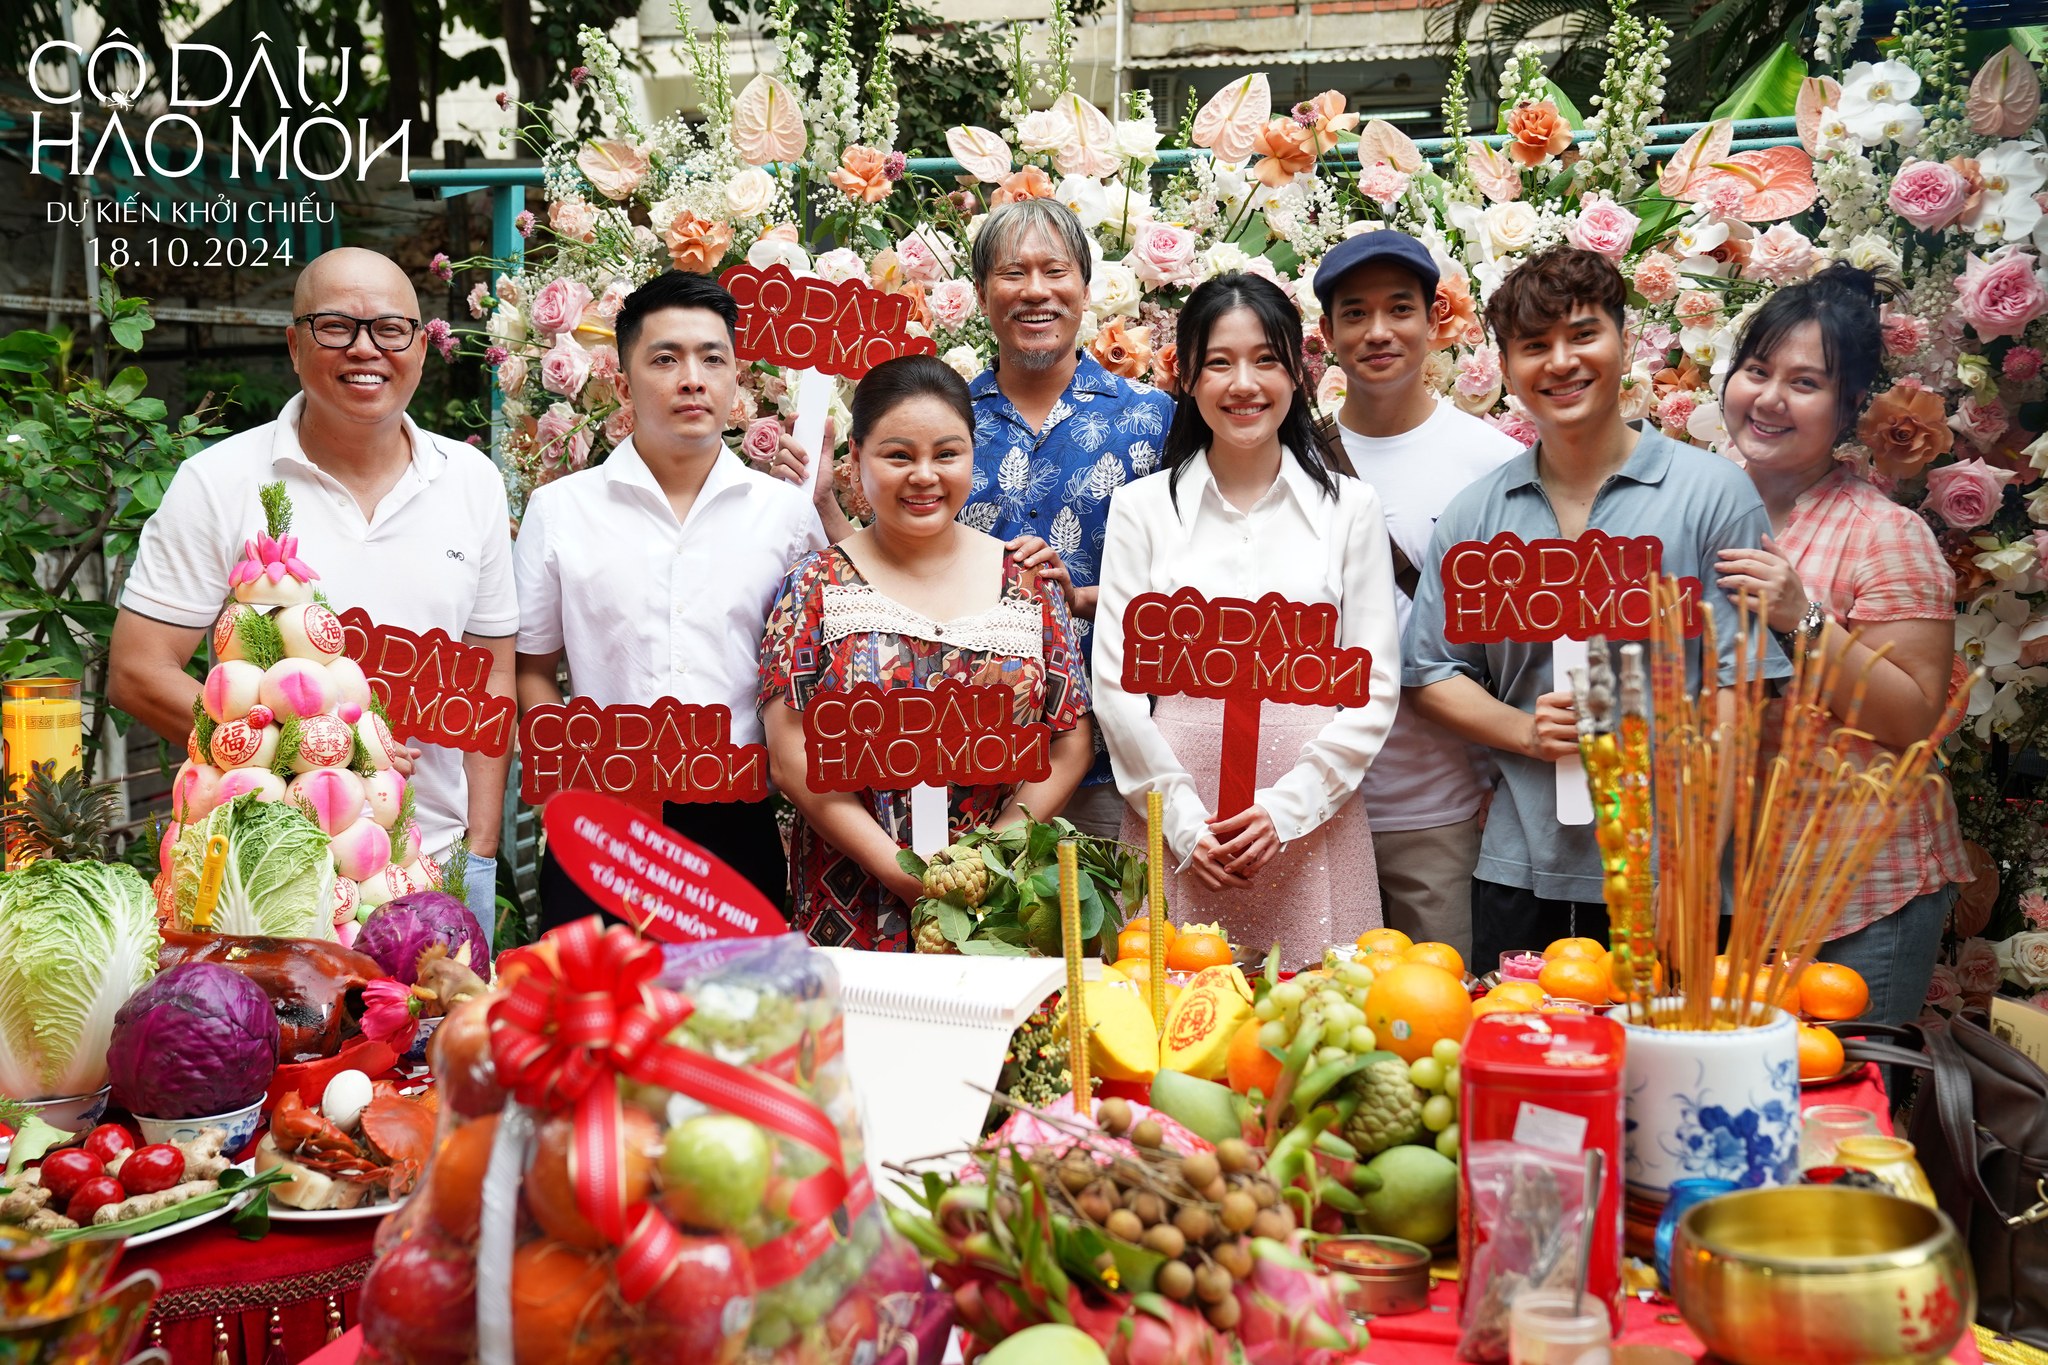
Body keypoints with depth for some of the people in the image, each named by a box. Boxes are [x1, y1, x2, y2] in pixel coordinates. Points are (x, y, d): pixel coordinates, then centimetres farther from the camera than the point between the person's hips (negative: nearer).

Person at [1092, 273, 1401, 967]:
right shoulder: (1143, 507, 5)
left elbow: (1376, 684, 2)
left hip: (1311, 820, 0)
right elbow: (1115, 682, 1)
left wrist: (1287, 806, -8)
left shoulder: (1349, 506, 5)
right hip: (1174, 827, 0)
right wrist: (1184, 817, -7)